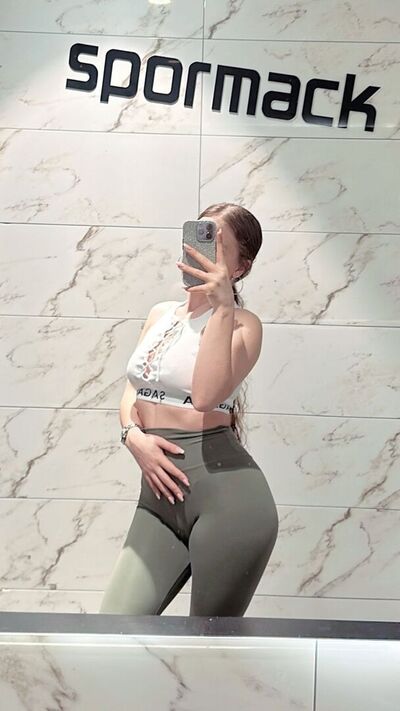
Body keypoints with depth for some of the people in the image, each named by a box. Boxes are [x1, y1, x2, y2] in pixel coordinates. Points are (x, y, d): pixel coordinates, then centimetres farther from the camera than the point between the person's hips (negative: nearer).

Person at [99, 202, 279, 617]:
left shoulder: (242, 323, -6)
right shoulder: (160, 314, 16)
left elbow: (206, 395, -22)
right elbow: (131, 393, 17)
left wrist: (223, 306, -24)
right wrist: (134, 435, -4)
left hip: (224, 491, -6)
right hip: (160, 494, 7)